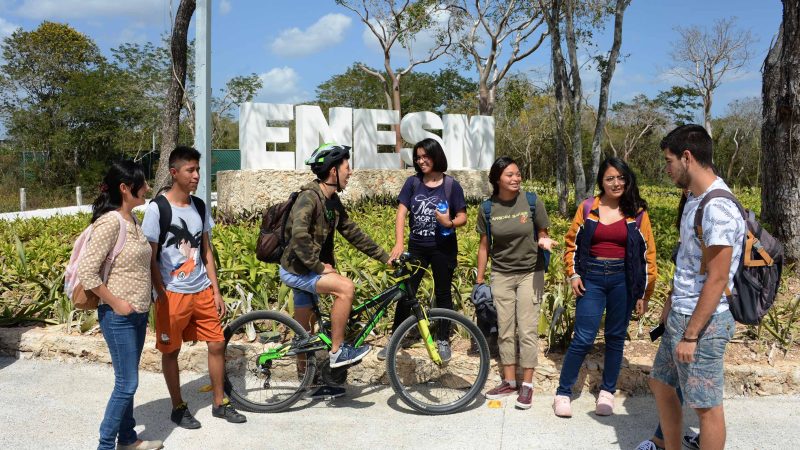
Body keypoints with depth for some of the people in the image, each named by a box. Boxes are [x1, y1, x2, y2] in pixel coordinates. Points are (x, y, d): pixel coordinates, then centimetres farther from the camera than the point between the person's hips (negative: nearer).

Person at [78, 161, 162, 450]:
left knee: (128, 381, 18)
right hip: (119, 316, -8)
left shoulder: (132, 219, 7)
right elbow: (86, 272, -23)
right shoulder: (110, 222, -20)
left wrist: (143, 302, 14)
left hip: (138, 313, 8)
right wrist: (115, 303, -17)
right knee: (127, 384, -1)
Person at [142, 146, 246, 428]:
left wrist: (216, 291, 7)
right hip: (172, 294, -5)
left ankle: (220, 403, 23)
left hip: (202, 290, 5)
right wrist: (163, 296, -12)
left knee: (217, 344, 7)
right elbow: (151, 258, -10)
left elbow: (206, 251, 10)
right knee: (171, 351, 8)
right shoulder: (157, 208, -11)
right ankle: (178, 408, 25)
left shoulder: (200, 206, 5)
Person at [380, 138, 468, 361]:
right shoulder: (413, 182, 0)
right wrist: (399, 243, -20)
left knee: (442, 293, 9)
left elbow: (463, 217, -3)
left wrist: (450, 222, -26)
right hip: (416, 246, 2)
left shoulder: (451, 185, -6)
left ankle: (443, 340, 24)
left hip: (443, 248, -2)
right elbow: (401, 212, -7)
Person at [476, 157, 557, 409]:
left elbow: (542, 235, 0)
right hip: (501, 275, 2)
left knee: (527, 330, -1)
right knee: (505, 331, 8)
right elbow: (484, 245, 4)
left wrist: (544, 242, -24)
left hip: (530, 273, -2)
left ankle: (527, 385, 10)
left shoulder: (532, 202, -9)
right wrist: (480, 280, 5)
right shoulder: (488, 208, -4)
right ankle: (509, 382, 22)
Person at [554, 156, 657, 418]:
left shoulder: (637, 213, 2)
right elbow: (572, 242, 10)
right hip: (591, 278, -1)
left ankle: (607, 392, 25)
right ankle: (563, 393, 8)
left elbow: (648, 253, 3)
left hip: (623, 280, 1)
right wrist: (573, 274, -1)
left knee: (616, 337, 10)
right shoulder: (587, 208, 2)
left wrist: (645, 293, 1)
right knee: (583, 339, -4)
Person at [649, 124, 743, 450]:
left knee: (706, 405, 4)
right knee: (661, 384, 20)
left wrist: (690, 336, -21)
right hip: (680, 315, 10)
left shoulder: (718, 208, -22)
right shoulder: (694, 199, 8)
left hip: (703, 322, -10)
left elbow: (717, 280, -23)